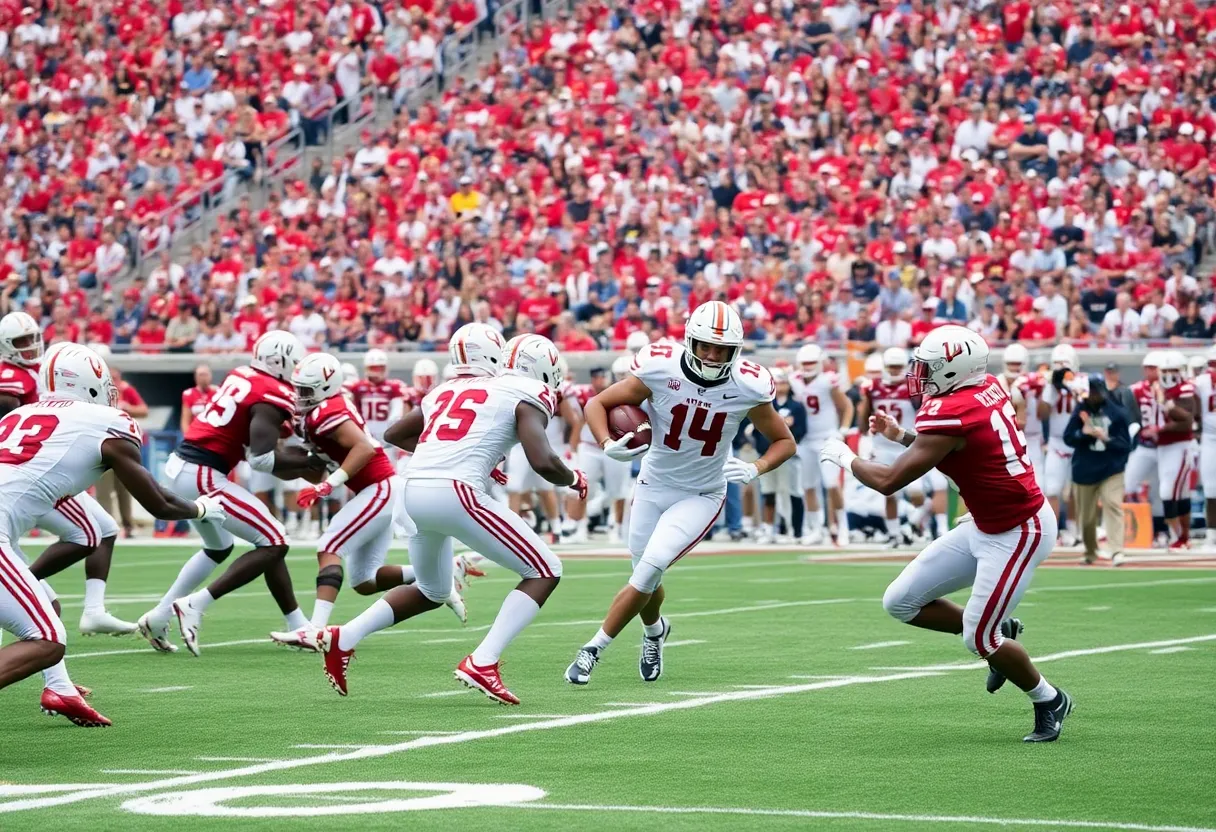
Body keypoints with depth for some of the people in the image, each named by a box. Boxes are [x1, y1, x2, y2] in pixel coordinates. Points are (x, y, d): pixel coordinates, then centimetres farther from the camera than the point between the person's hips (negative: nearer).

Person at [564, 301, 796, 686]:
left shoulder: (747, 387, -17)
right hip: (654, 485, 2)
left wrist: (754, 469, -20)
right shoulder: (660, 369, -19)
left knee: (648, 571, -19)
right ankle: (655, 630, 47)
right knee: (646, 579, 11)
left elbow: (785, 441, -1)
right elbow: (597, 404, -8)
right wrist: (608, 445, -27)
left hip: (701, 496, -2)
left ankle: (594, 649, -4)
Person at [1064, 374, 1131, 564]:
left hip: (1110, 469, -3)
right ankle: (1090, 552, 30)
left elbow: (1125, 444, -5)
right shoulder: (1081, 411, 0)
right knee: (1086, 514, 10)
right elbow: (1068, 438, -1)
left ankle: (1117, 550, -25)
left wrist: (1107, 438, -21)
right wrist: (1083, 433, -19)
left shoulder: (1117, 412, -5)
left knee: (1113, 505, -19)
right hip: (1084, 469, 3)